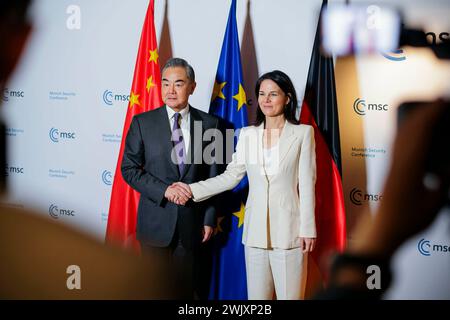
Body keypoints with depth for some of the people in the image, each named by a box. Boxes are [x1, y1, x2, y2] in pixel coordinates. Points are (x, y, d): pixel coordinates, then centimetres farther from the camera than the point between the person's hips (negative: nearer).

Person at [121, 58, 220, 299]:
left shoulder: (209, 124, 3)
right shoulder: (142, 123, 0)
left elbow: (213, 175, 4)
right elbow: (129, 168, -2)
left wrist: (210, 218, 0)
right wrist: (164, 190, -14)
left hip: (192, 222, 0)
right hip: (156, 222, 0)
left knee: (186, 288, 6)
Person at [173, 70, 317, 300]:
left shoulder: (302, 133, -1)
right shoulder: (247, 134, 8)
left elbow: (307, 184, -3)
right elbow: (231, 176, 8)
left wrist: (307, 228, -6)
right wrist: (194, 190, -2)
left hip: (288, 229, -3)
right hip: (256, 229, 3)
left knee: (289, 295, -1)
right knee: (256, 295, 7)